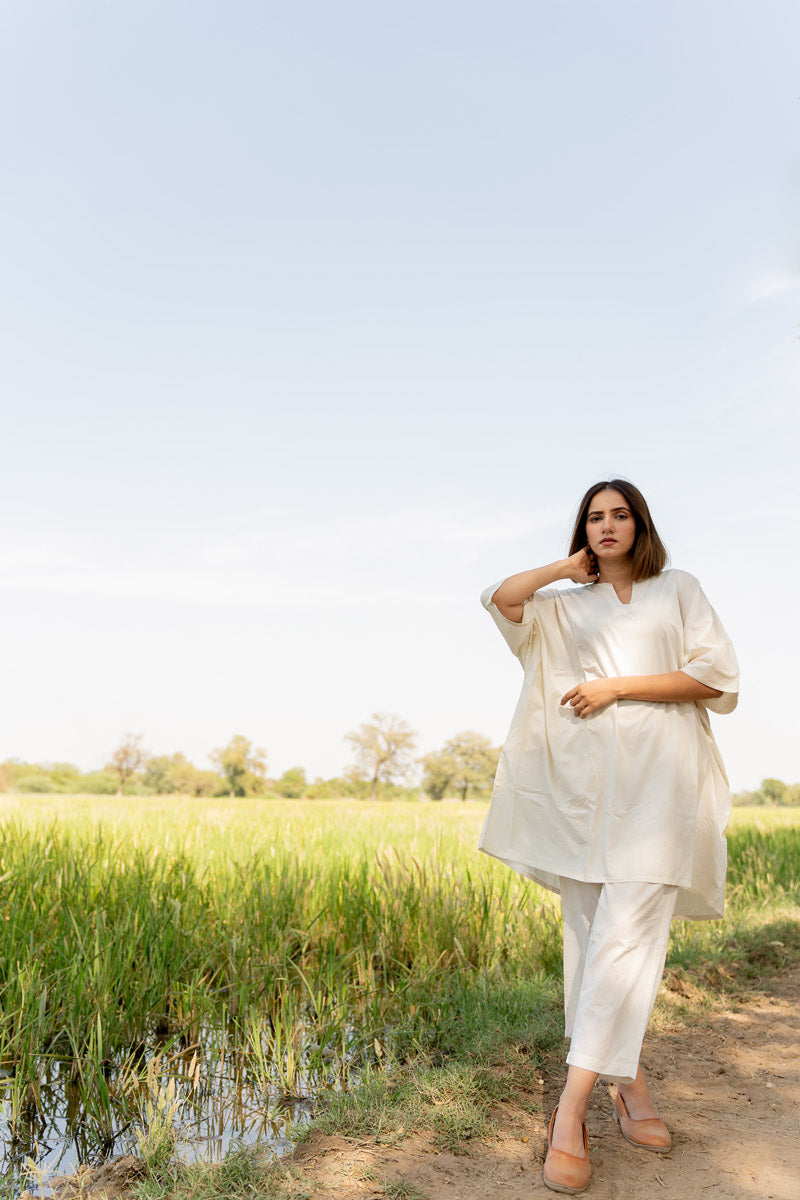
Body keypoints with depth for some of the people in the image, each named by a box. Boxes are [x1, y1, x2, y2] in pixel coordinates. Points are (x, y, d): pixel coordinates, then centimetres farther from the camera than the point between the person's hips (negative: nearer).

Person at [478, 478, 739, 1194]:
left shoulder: (678, 590, 13)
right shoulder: (563, 606, 20)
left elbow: (717, 674, 1)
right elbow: (500, 599, 2)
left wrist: (617, 687, -6)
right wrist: (566, 568, 9)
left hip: (655, 778, -3)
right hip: (581, 782, 3)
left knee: (625, 934, -13)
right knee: (588, 933, 4)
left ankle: (572, 1107, -12)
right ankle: (629, 1080, 19)